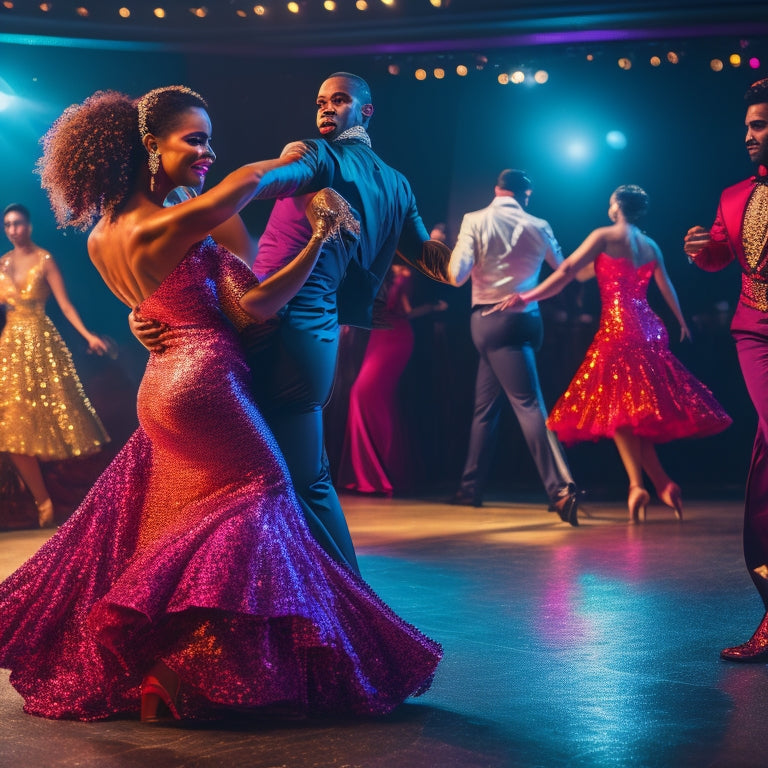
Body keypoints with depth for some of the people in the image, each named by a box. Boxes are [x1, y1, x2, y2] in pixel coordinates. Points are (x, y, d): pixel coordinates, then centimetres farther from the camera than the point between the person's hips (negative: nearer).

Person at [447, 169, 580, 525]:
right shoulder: (537, 227, 6)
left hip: (489, 320, -4)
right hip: (526, 319, 4)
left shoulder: (475, 221, -3)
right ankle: (471, 487, 21)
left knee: (529, 404, -10)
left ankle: (561, 487, -20)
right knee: (485, 405, 15)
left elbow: (457, 275, -11)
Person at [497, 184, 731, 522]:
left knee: (616, 408, -8)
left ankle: (637, 483, -21)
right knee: (640, 411, 10)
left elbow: (568, 271, -9)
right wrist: (682, 322, 43)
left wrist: (528, 297, -9)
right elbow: (667, 288, 26)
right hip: (649, 328, 6)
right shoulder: (651, 246, 16)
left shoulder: (605, 236, -2)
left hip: (617, 326, -6)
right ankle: (662, 483, 1)